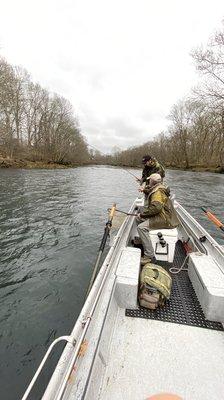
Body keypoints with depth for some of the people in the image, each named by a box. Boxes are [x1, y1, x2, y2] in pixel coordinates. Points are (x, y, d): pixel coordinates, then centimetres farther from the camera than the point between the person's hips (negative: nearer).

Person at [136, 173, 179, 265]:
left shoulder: (158, 191, -17)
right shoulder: (157, 189, 17)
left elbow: (156, 207, -31)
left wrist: (142, 214, -21)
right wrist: (144, 190, 50)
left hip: (165, 219, -11)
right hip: (162, 216, 11)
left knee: (141, 227, -27)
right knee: (138, 218, 13)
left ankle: (149, 255, -22)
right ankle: (141, 240, 26)